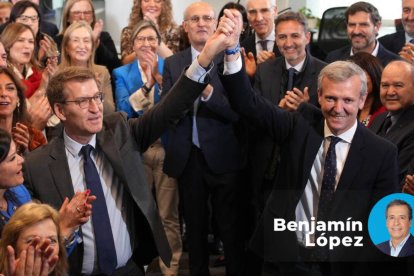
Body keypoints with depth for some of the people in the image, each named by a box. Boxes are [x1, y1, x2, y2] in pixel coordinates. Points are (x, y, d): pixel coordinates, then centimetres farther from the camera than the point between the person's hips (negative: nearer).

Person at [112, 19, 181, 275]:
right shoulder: (122, 73, 5)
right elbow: (124, 110, -8)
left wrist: (158, 76, -21)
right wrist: (147, 84, -20)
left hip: (167, 148, -1)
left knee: (168, 214, 2)